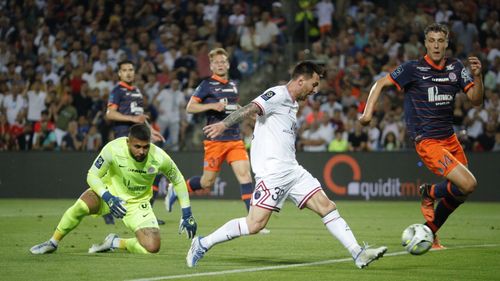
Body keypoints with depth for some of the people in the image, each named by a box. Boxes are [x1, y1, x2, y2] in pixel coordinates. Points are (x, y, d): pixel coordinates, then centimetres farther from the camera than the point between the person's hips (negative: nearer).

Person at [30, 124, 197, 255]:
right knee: (81, 206, -34)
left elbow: (178, 181, -5)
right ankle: (52, 243, -9)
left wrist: (187, 214, -4)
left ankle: (114, 243, 8)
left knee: (152, 248, -20)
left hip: (138, 203, 1)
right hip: (111, 191, -1)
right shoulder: (113, 149, -27)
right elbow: (92, 175, -17)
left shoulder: (159, 158, -23)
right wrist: (108, 198, -34)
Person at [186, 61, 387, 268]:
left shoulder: (292, 104, 21)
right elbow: (250, 109, -22)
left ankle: (358, 254, 3)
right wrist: (224, 124, -35)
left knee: (326, 206, 2)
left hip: (292, 170, 9)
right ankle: (203, 243, -1)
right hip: (272, 171, -9)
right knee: (255, 224, -14)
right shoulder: (278, 94, -7)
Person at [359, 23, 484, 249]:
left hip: (449, 137, 7)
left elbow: (476, 100, 4)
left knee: (460, 191, 11)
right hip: (427, 142, -7)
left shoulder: (456, 67, 6)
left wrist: (477, 76, -14)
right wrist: (368, 111, -12)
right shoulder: (414, 68, -8)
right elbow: (381, 84, 1)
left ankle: (429, 233, 29)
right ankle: (430, 193, 10)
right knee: (468, 184, -20)